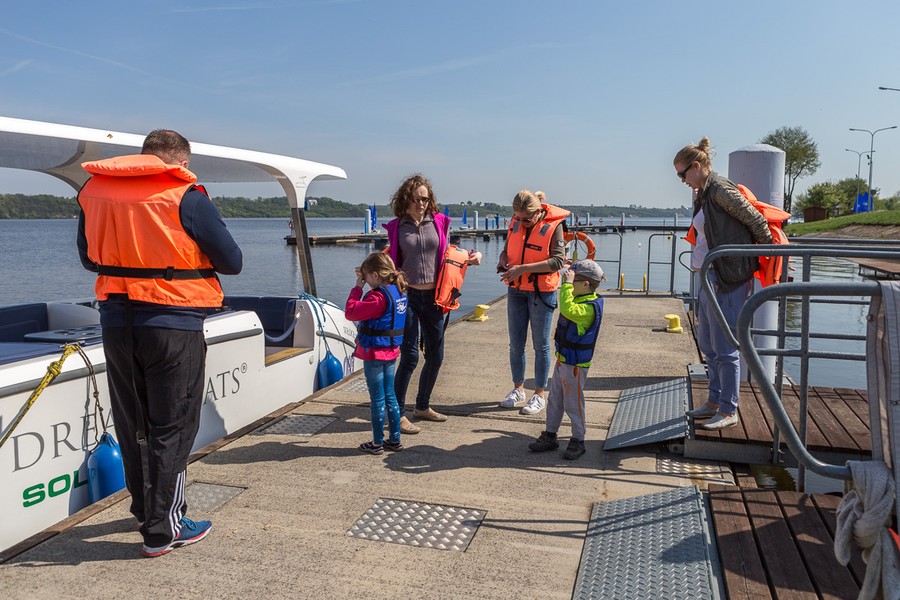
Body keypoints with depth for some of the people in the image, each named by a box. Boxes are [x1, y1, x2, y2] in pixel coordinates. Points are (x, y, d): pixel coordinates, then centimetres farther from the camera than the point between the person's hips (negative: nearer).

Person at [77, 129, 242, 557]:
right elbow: (232, 262, -6)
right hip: (173, 325, -5)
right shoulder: (187, 198, -11)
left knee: (132, 425, 18)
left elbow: (88, 257, 17)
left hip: (116, 323, 6)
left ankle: (146, 511, 34)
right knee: (171, 428, 5)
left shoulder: (93, 191, 6)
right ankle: (162, 531, 12)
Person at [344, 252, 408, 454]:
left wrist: (357, 287, -13)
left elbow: (351, 312, -24)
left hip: (374, 352, -8)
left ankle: (377, 443, 13)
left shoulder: (379, 297, -22)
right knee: (390, 396, 16)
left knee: (377, 400, 2)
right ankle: (395, 439, 24)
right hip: (391, 351, 8)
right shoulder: (398, 291, 4)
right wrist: (365, 276, 11)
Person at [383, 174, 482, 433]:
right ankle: (397, 413, 10)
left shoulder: (440, 222, 4)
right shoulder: (396, 227, 0)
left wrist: (471, 256, -3)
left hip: (433, 296, 4)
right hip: (407, 296, -3)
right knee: (410, 356, -5)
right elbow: (392, 263, 6)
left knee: (435, 356, 12)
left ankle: (422, 406, 32)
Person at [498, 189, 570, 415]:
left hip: (542, 291, -5)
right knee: (516, 343, 10)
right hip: (516, 289, 5)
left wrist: (523, 268, -25)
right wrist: (503, 260, -9)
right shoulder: (515, 223, 2)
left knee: (541, 345, 4)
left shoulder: (553, 226, -13)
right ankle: (518, 389, 25)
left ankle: (539, 395, 15)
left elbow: (558, 261, -19)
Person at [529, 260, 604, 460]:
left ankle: (578, 441, 18)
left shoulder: (590, 307, -23)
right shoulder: (580, 301, 9)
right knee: (554, 399, 16)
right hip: (563, 360, 10)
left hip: (575, 365, -10)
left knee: (573, 403, 2)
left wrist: (567, 284, -35)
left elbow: (568, 310, -40)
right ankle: (550, 436, 28)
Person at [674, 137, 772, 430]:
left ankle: (728, 411, 9)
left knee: (725, 348, -2)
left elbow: (757, 221, -11)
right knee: (708, 344, 17)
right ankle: (714, 402, 29)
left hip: (727, 281, -10)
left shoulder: (720, 190, -13)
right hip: (709, 278, 10)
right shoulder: (703, 194, 15)